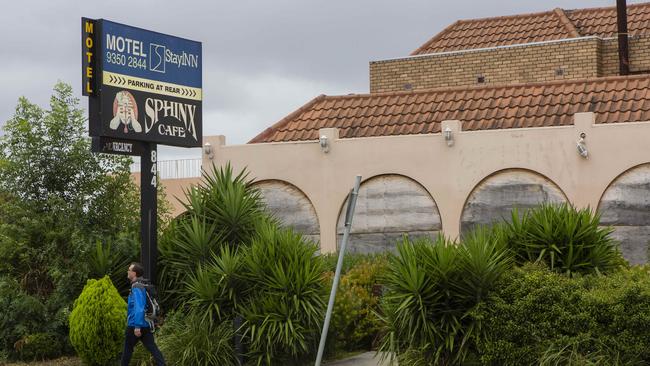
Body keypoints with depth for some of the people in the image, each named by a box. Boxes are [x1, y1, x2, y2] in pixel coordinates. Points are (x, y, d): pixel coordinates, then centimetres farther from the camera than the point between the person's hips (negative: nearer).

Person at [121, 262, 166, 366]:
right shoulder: (143, 286, 14)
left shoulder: (136, 288, -16)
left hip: (135, 325, -8)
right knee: (152, 347, 0)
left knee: (128, 348, 9)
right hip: (146, 325, 8)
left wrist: (137, 326, -28)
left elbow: (139, 308, -25)